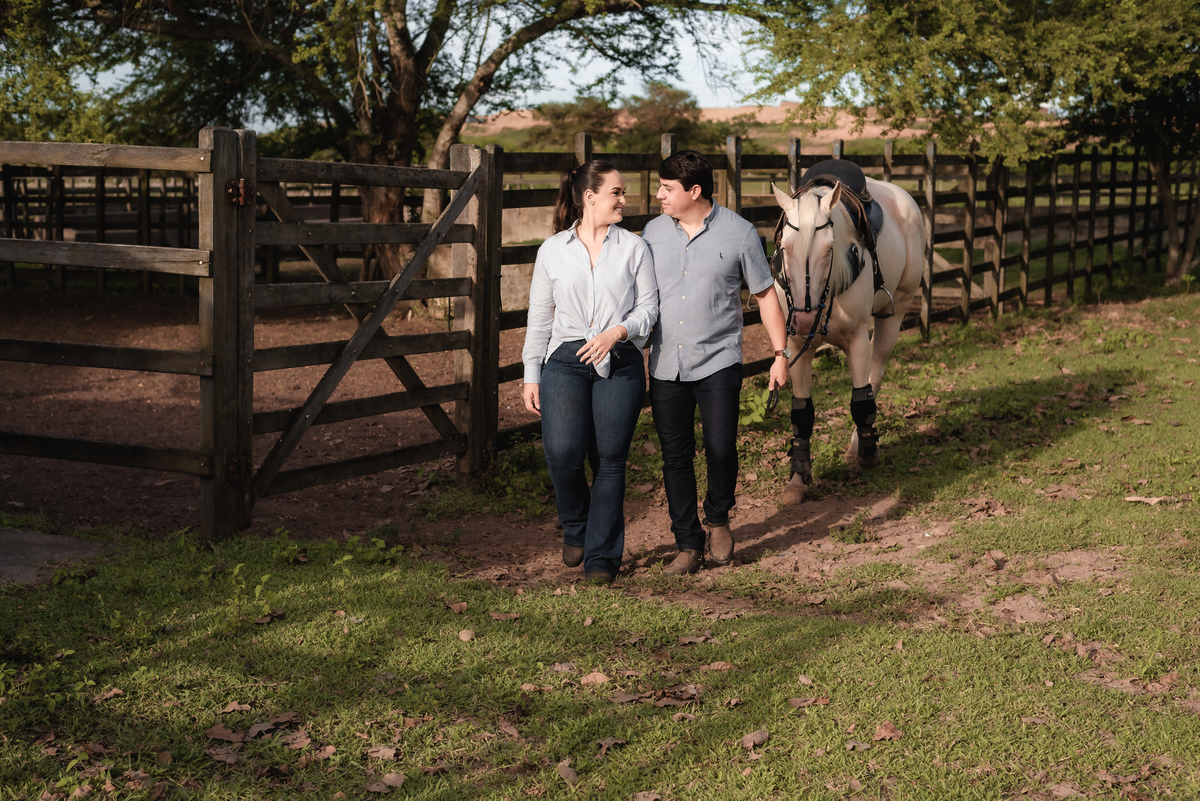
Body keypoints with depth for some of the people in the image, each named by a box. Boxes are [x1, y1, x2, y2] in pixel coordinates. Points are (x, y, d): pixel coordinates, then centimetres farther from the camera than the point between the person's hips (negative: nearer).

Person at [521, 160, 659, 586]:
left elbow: (648, 306, 5)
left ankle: (602, 555, 11)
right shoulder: (552, 250, 9)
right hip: (565, 359, 0)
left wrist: (617, 332, -14)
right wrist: (531, 375, 8)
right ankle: (576, 527, 14)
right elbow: (539, 316, 12)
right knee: (563, 453, -15)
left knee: (609, 459, -1)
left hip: (620, 363, 0)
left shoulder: (633, 247, 8)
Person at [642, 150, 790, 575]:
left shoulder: (739, 233, -4)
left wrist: (780, 354, 3)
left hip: (717, 362, -3)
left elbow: (765, 294, 4)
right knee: (675, 456, 5)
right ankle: (688, 545, 16)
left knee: (720, 448, -9)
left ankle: (718, 520, 20)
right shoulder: (653, 232, 5)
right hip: (666, 365, 3)